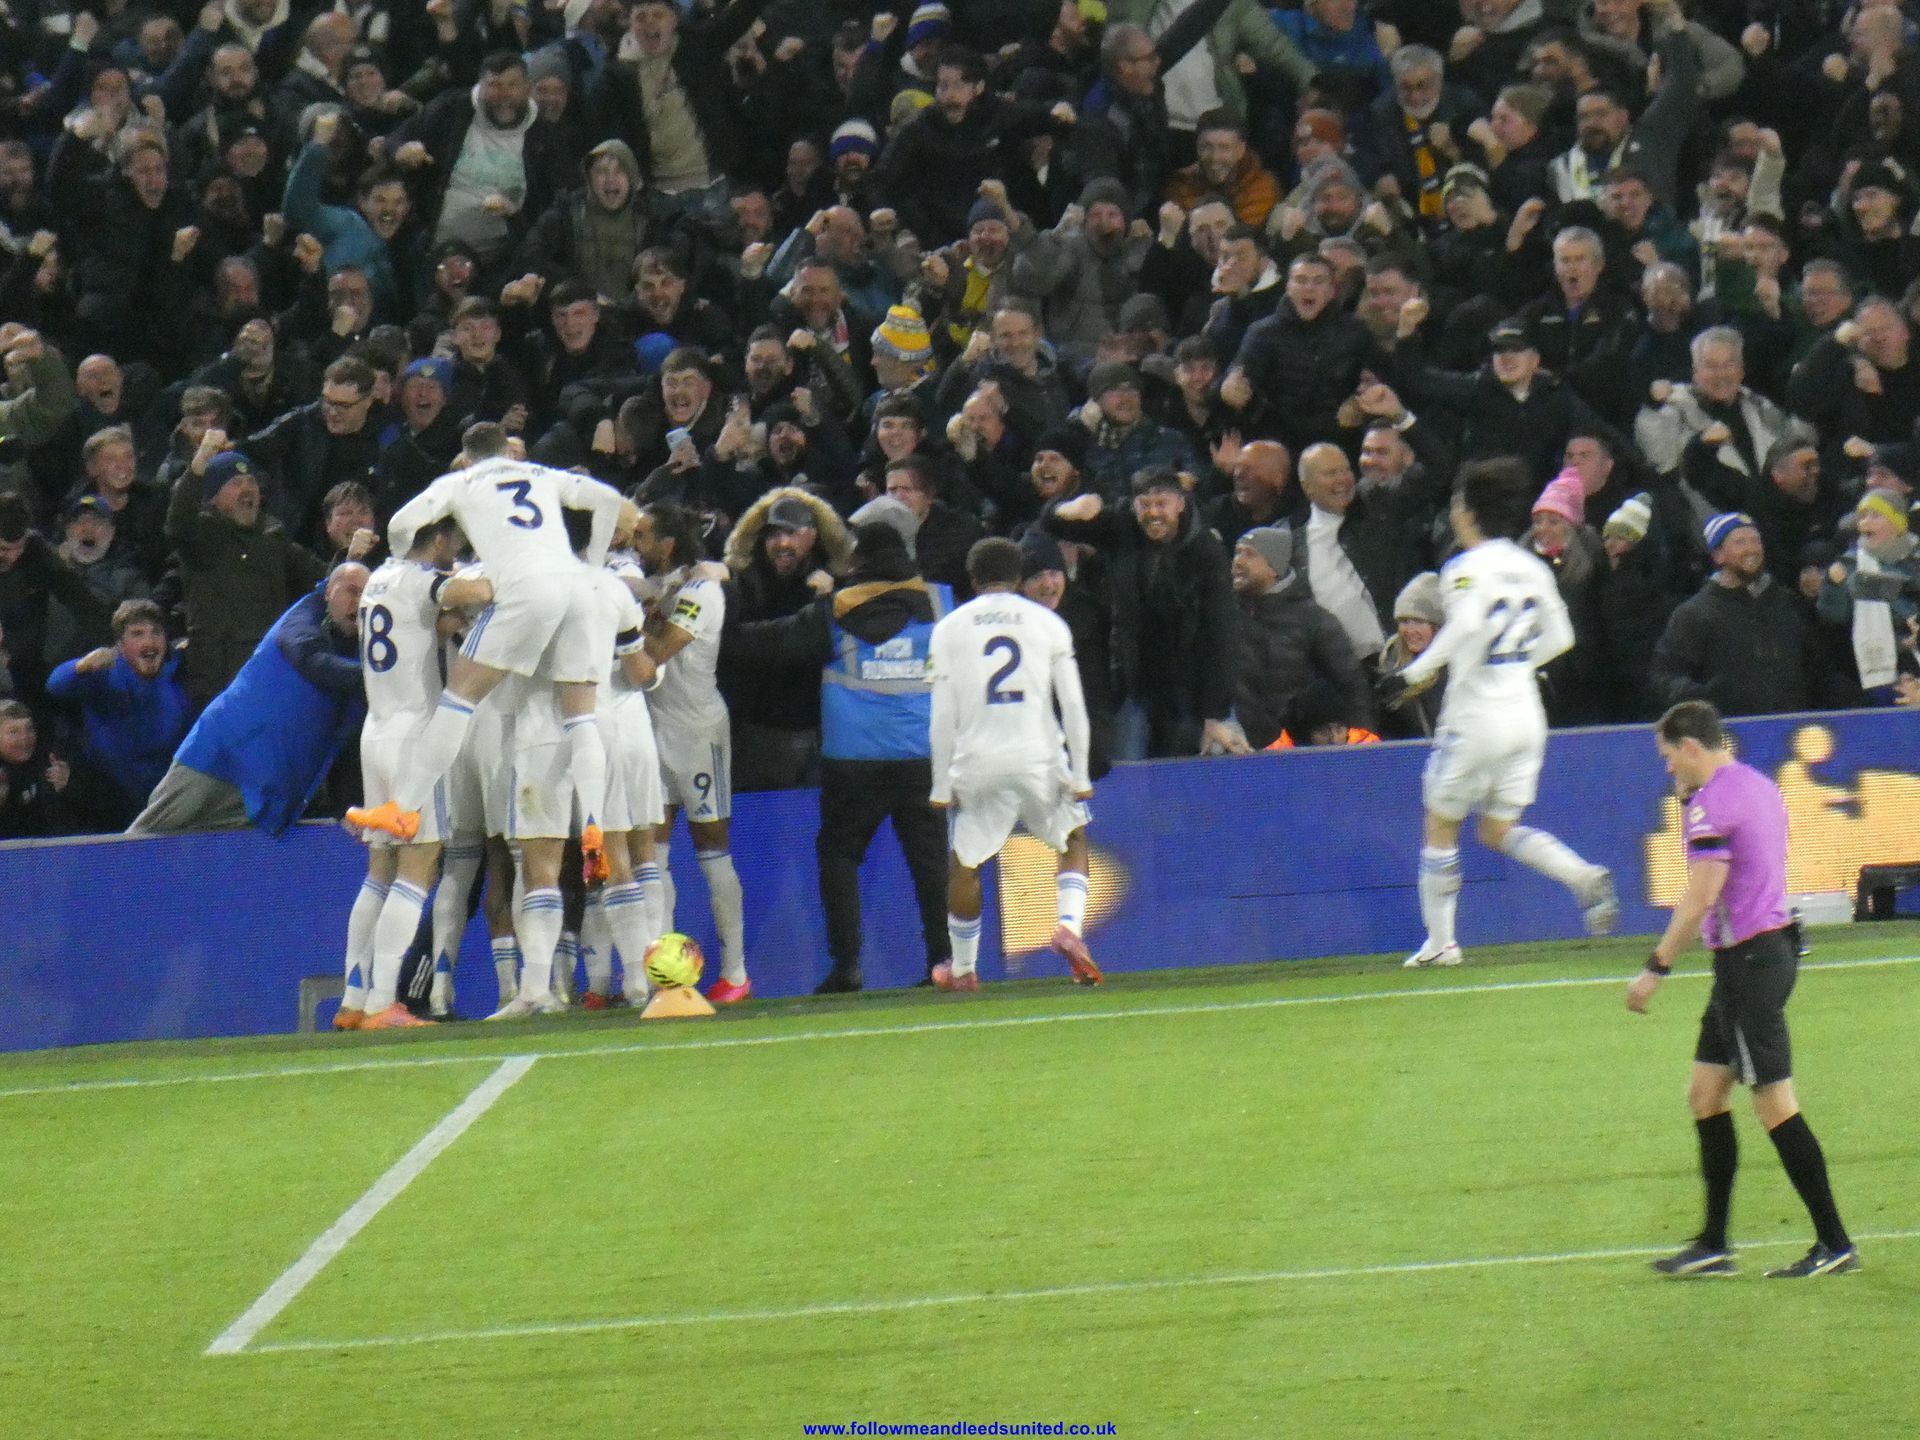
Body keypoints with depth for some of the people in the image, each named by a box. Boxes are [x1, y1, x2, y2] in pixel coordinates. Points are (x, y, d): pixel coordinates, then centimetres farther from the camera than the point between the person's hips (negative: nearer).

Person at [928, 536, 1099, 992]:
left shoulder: (950, 628, 5)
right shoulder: (1047, 623, 6)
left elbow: (943, 715, 3)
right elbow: (1073, 705, 3)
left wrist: (942, 785, 7)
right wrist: (1080, 775, 7)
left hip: (978, 763, 0)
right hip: (1040, 757, 0)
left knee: (964, 864, 13)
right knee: (1074, 839, 20)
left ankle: (962, 968, 20)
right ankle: (1070, 927, -2)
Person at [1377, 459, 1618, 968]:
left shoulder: (1466, 568, -11)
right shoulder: (1531, 567, 9)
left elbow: (1465, 625, -28)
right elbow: (1559, 637, 15)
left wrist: (1413, 674, -21)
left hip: (1476, 713, -6)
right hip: (1526, 712, 6)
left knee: (1441, 826, 9)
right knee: (1500, 831, 14)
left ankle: (1439, 941, 10)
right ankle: (1586, 877, -9)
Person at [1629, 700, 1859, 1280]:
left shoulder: (1713, 802, -16)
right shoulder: (1758, 786, 14)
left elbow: (1701, 897, -20)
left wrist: (1655, 969, -16)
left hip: (1748, 958, -11)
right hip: (1772, 944, 11)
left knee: (1775, 1104, -8)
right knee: (1706, 1094, 14)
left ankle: (1835, 1244, -7)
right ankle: (1713, 1245, 15)